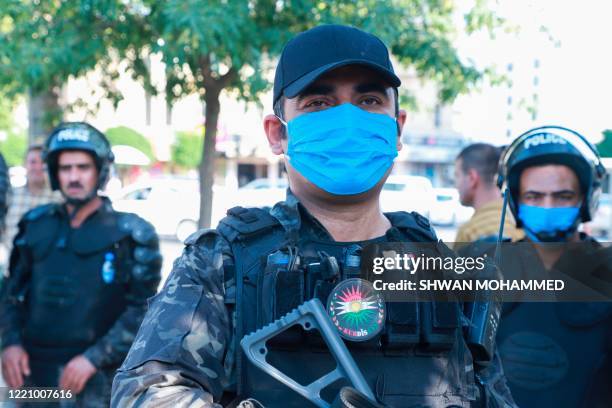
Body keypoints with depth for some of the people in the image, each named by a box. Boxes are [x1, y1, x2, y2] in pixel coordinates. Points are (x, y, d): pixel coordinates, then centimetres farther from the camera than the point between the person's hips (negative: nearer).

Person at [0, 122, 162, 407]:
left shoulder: (130, 235, -4)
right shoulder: (37, 225, 7)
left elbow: (142, 310, -8)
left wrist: (93, 359, -15)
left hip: (97, 377, -3)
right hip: (33, 372, 4)